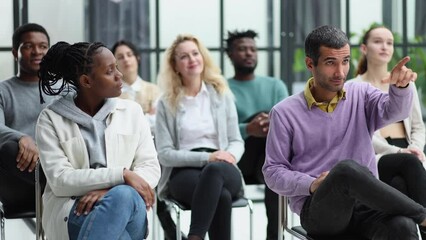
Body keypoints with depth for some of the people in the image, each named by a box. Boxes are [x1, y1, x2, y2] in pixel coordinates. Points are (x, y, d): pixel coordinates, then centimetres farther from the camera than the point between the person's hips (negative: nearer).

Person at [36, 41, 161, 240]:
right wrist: (122, 175, -19)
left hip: (129, 205, 2)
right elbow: (60, 180, -9)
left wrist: (108, 190, -16)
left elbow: (151, 168, 4)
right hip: (72, 211, -2)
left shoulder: (131, 111, 11)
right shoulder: (52, 118, 2)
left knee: (124, 195, -37)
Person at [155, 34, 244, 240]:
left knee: (214, 170, -41)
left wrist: (230, 156, -12)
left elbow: (236, 141, 14)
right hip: (183, 172, -1)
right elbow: (165, 154, 1)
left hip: (222, 170, 1)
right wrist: (206, 157, -13)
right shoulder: (166, 103, 9)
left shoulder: (222, 94, 15)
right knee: (221, 195, -39)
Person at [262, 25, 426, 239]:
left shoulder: (361, 95, 12)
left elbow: (395, 110, -9)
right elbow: (273, 172, 6)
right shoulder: (285, 113, 5)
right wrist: (311, 185, -12)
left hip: (365, 204, 2)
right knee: (348, 168, -36)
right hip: (317, 207, -2)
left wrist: (401, 85, -32)